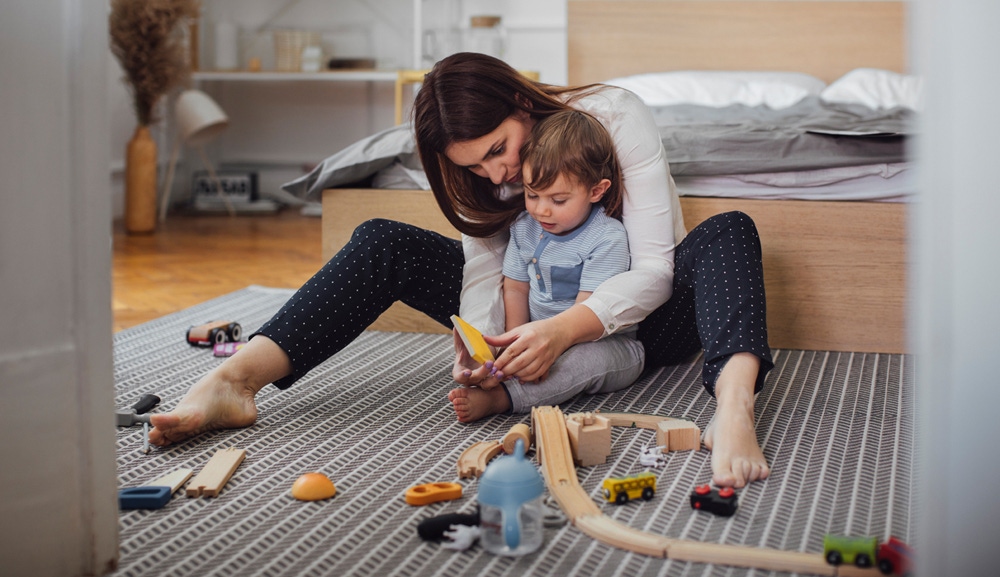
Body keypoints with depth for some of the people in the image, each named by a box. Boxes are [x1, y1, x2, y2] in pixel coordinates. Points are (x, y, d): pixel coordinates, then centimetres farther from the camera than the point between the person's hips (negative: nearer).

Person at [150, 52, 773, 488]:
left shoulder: (617, 116, -21)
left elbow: (653, 270, -25)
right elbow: (485, 270, -12)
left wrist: (564, 329, -40)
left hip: (637, 318, -3)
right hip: (546, 319, 4)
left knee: (728, 233, -34)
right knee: (384, 243, -13)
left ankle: (733, 407, -61)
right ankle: (233, 381, -29)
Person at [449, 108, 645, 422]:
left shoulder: (607, 238, -17)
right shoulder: (524, 227, 3)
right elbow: (516, 290, 7)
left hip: (608, 345, -6)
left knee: (590, 359, -38)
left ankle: (498, 397, -48)